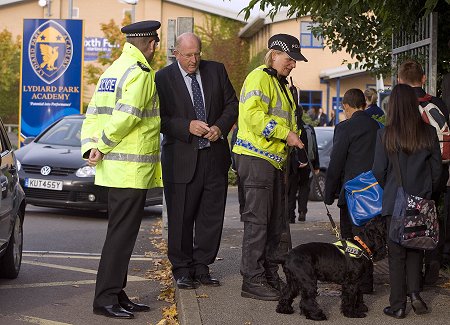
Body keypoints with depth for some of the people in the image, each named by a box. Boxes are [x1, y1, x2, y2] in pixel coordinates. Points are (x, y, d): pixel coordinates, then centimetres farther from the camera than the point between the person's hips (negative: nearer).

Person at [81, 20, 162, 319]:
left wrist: (90, 146, -1)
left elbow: (93, 113, 10)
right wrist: (103, 145, -11)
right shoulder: (141, 72, -12)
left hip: (114, 168, 9)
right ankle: (105, 299, -3)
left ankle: (116, 295, 20)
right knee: (121, 234, -5)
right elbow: (126, 117, -22)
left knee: (122, 233, 15)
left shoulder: (112, 70, 16)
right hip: (132, 168, -9)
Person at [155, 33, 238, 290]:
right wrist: (187, 127, -20)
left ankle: (201, 267, 18)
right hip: (182, 157, -3)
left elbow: (232, 104, 11)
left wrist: (220, 127, -7)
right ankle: (182, 269, 15)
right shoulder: (163, 78, -4)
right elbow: (160, 118, -7)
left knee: (212, 214, 7)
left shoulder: (216, 70, 7)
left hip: (215, 155, 4)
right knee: (181, 216, 3)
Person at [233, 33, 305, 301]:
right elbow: (252, 114, -24)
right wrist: (286, 134, -22)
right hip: (256, 158, -10)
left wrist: (295, 137, 12)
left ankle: (270, 275, 21)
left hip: (275, 160, 10)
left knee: (275, 223, 13)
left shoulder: (281, 84, 23)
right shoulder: (260, 78, -10)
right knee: (257, 221, -8)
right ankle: (252, 280, -4)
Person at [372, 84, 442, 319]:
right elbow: (437, 168, 2)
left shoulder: (386, 134, -11)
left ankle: (398, 305, 10)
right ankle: (414, 293, 5)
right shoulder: (428, 132, -4)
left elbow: (378, 170, -6)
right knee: (415, 248, 18)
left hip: (394, 202, -2)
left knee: (396, 253, 7)